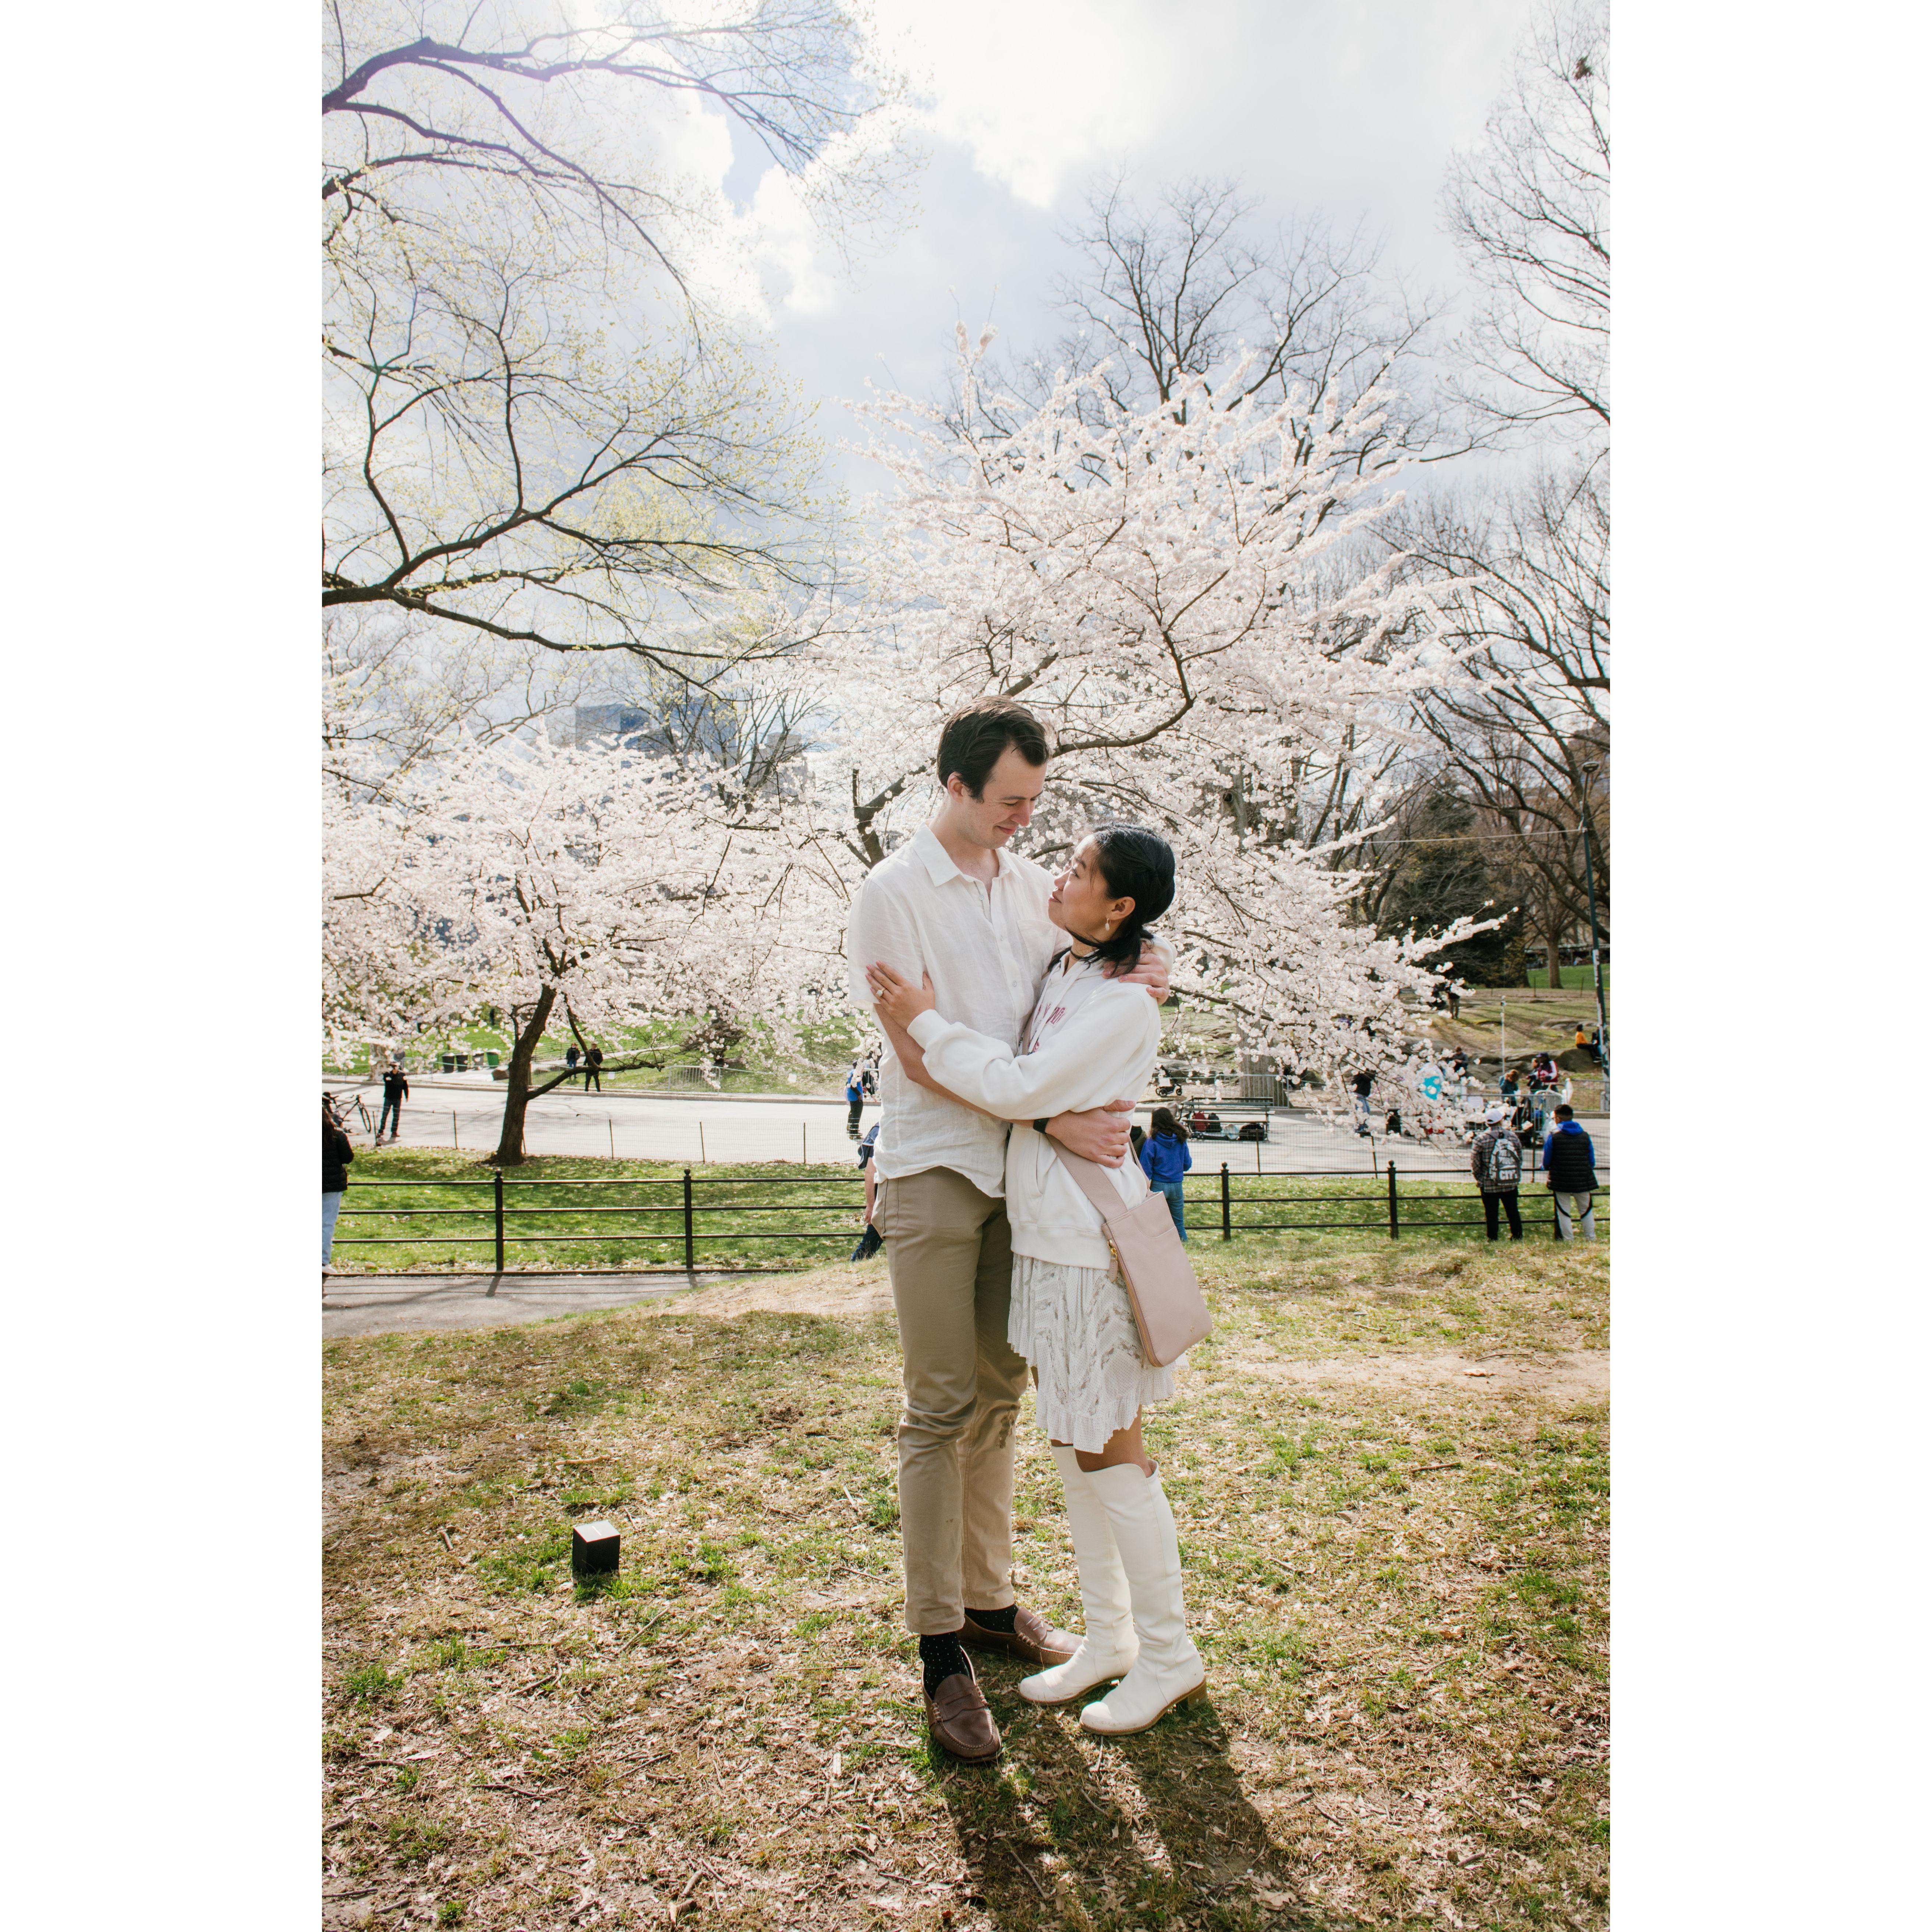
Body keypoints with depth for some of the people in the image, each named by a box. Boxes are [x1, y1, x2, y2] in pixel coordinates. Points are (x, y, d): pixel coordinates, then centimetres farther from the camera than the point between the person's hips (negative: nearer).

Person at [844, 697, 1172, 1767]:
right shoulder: (893, 893, -9)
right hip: (933, 1170, -6)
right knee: (940, 1409, -2)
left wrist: (1134, 982, -4)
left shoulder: (1029, 882, 10)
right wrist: (1054, 1118, -20)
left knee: (1000, 1394, 14)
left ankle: (990, 1600, 29)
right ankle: (940, 1649, 9)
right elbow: (919, 1057, -15)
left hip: (1018, 1171, 6)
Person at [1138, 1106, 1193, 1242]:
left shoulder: (1151, 1142, -9)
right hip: (1177, 1186, 4)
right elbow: (1187, 1165, 11)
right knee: (1179, 1225, 14)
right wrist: (1191, 1158, 32)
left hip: (1158, 1186, -4)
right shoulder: (1181, 1140, 3)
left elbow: (1145, 1171, -10)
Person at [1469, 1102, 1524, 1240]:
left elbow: (1475, 1163, -8)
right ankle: (1517, 1237, 24)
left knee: (1491, 1213, 6)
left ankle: (1493, 1239, 11)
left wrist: (1480, 1179, 8)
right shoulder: (1512, 1136, -2)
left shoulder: (1481, 1139, -11)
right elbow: (1520, 1159, 7)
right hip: (1511, 1184, 3)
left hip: (1489, 1185, -3)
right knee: (1513, 1212, 16)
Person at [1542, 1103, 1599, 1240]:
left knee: (1564, 1212, 6)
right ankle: (1591, 1239, 19)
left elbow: (1546, 1162, -1)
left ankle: (1568, 1240, 7)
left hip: (1561, 1182, -3)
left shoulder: (1553, 1137, -9)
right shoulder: (1585, 1136, 2)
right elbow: (1592, 1161, 10)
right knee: (1586, 1210, 16)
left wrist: (1546, 1168, 22)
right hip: (1583, 1181, 3)